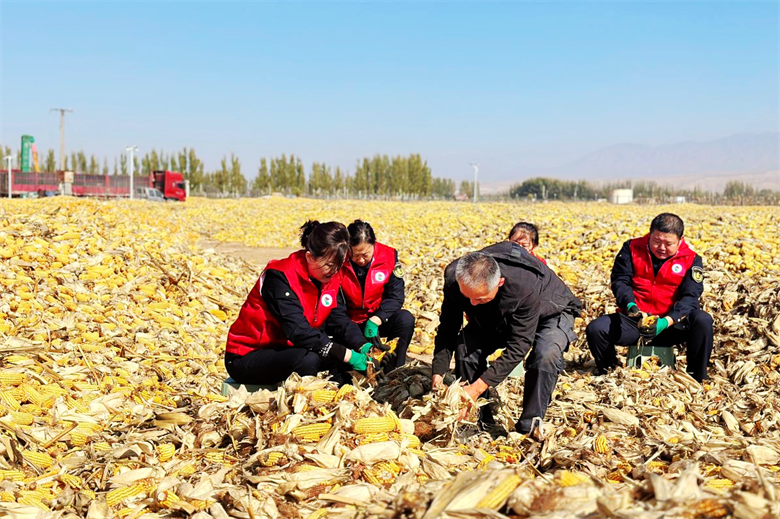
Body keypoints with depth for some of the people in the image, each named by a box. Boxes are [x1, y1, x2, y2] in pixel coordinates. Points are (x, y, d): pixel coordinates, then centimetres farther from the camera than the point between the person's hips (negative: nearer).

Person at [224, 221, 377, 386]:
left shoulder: (330, 276, -1)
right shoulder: (281, 277, -25)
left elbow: (339, 320, -3)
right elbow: (297, 330, -34)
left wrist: (362, 346, -23)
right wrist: (346, 355, -36)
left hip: (287, 350, 8)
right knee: (307, 359, -36)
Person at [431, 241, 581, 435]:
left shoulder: (525, 286, -44)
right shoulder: (453, 276, -30)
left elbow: (518, 347, -38)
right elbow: (447, 330, -16)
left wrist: (478, 387, -41)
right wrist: (438, 373, -28)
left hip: (550, 313, -4)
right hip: (498, 317, 5)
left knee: (545, 355, -36)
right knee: (465, 346, -22)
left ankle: (528, 428, -19)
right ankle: (481, 422, -5)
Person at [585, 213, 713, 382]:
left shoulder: (691, 260, -2)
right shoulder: (632, 248, 1)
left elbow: (689, 297, -13)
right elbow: (620, 280, -6)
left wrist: (666, 322, -31)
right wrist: (630, 305, -28)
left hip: (671, 324, -1)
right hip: (634, 320, 1)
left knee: (703, 321, -29)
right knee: (595, 329, -23)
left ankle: (697, 378, -11)